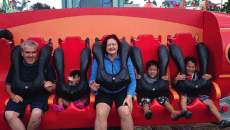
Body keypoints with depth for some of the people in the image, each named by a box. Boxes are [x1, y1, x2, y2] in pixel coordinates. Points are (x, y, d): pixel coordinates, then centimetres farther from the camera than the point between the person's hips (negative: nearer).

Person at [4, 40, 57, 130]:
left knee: (37, 113, -32)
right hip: (20, 95, 2)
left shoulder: (45, 65, -1)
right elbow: (8, 84, 16)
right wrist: (12, 95, -4)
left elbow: (54, 85, 4)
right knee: (9, 114, -26)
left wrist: (50, 87, -22)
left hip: (40, 95, -2)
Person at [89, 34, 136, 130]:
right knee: (100, 114, -29)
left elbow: (132, 79, 0)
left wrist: (129, 96, -14)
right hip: (104, 91, 0)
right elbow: (92, 78, 4)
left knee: (126, 113, -27)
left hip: (121, 91, 0)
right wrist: (94, 87, -21)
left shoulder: (125, 59, 3)